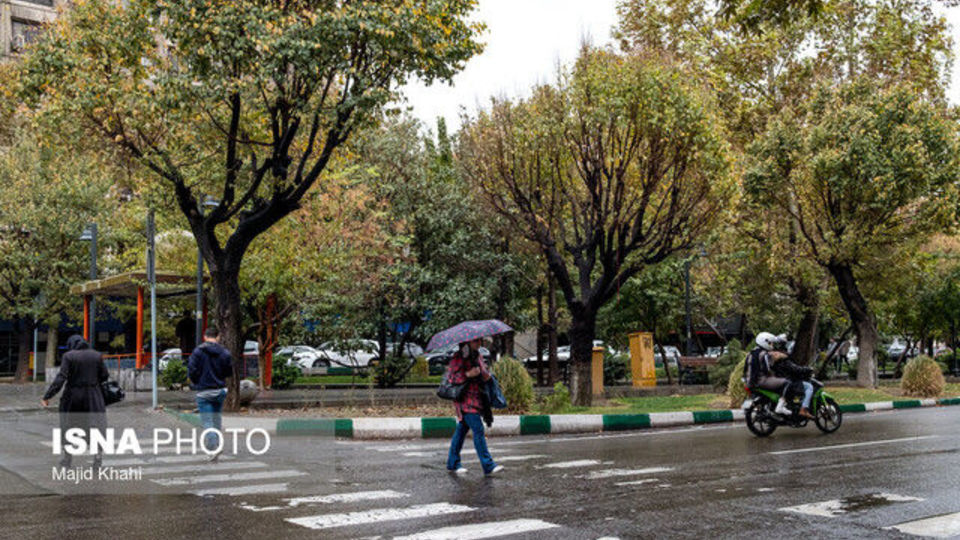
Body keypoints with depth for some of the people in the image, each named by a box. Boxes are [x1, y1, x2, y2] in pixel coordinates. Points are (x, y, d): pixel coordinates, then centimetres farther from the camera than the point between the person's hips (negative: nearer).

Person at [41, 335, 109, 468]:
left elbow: (60, 378, -15)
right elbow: (104, 376, 2)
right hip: (93, 397, 1)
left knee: (68, 427, 15)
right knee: (95, 427, 2)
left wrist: (47, 397, -16)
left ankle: (66, 458, 21)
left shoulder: (68, 356, -6)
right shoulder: (97, 355, 1)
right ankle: (98, 455, -14)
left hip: (72, 397, -1)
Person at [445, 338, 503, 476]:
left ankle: (452, 463, 22)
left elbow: (483, 371, 25)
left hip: (477, 399, 8)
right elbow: (450, 378, -15)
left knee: (462, 429, 13)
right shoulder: (458, 358, -11)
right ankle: (488, 466, -13)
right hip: (465, 399, -8)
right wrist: (468, 374, -25)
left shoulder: (477, 355, 15)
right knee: (478, 430, -12)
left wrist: (487, 375, 3)